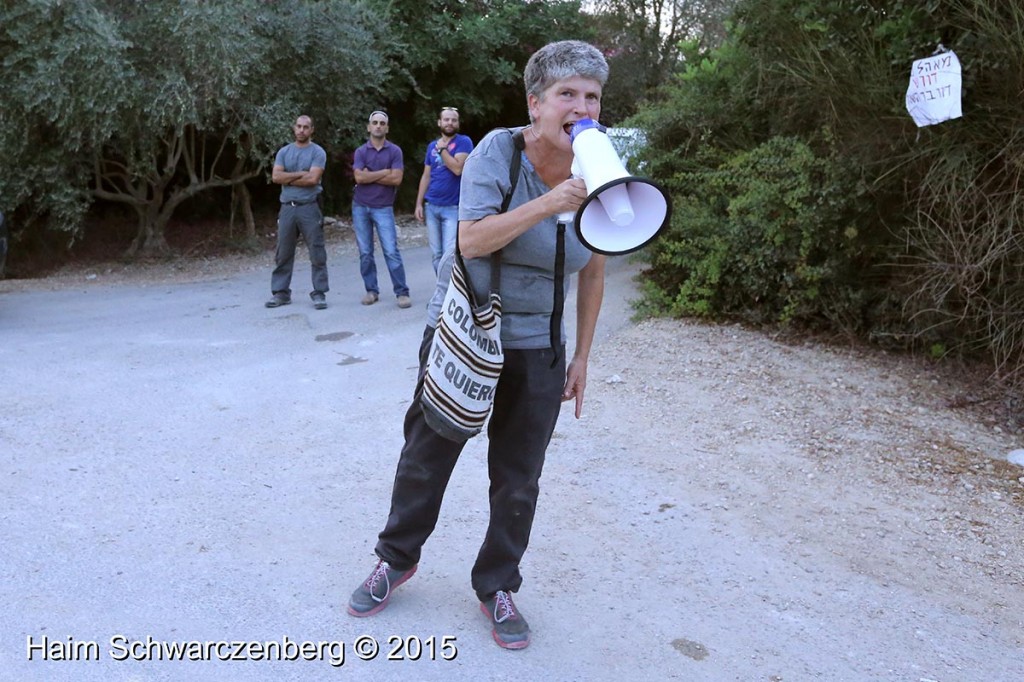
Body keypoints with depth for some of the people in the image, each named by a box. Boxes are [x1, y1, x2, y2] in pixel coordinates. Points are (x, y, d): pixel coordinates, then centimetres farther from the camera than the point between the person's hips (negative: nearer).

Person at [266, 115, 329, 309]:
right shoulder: (284, 152, 12)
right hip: (287, 208, 4)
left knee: (317, 253, -2)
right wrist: (300, 173, -8)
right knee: (283, 253, 7)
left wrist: (288, 178, -3)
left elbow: (313, 179, -14)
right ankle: (281, 293, 14)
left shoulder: (318, 152, -1)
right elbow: (275, 177, 0)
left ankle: (319, 294, 4)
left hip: (310, 208, -4)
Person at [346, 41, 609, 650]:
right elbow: (472, 240, -24)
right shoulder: (499, 150, -15)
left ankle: (498, 587, 32)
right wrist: (548, 204, -32)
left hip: (538, 348, 3)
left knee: (519, 480, 10)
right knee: (427, 455, 13)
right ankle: (398, 558, 38)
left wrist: (582, 355, 6)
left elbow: (593, 272, 5)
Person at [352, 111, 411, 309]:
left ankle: (402, 293, -5)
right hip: (360, 207, 2)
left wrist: (370, 176, -9)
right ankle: (371, 291, 14)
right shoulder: (361, 151, 4)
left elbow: (397, 179, -11)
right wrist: (385, 172, -10)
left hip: (383, 208, -2)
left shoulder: (395, 151, 0)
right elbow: (359, 177, -11)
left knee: (391, 251, -8)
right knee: (365, 253, 5)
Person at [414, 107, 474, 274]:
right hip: (431, 207, 5)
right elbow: (426, 176, 14)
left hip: (453, 208, -5)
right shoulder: (432, 146, 13)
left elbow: (457, 168, -18)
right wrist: (419, 204, 8)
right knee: (436, 254, 8)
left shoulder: (464, 142, -3)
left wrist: (442, 149, -7)